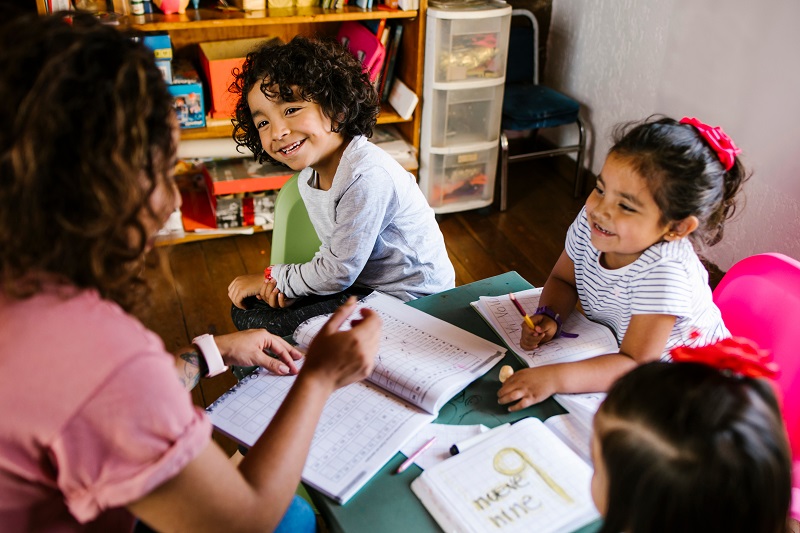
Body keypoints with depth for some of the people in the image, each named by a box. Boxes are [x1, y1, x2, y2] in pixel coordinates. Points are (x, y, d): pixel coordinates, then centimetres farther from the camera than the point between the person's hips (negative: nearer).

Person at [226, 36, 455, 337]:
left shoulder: (367, 176, -29)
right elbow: (335, 252, 7)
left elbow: (339, 272, -23)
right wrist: (285, 283, -12)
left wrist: (271, 277, -7)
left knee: (265, 324, -13)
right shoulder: (310, 178, 0)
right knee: (246, 308, 7)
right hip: (360, 283, 9)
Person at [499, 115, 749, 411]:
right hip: (612, 349, 8)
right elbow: (562, 279, 3)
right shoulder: (590, 224, -16)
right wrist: (548, 317, -18)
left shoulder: (664, 272, -35)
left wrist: (555, 378, -47)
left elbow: (634, 365, -36)